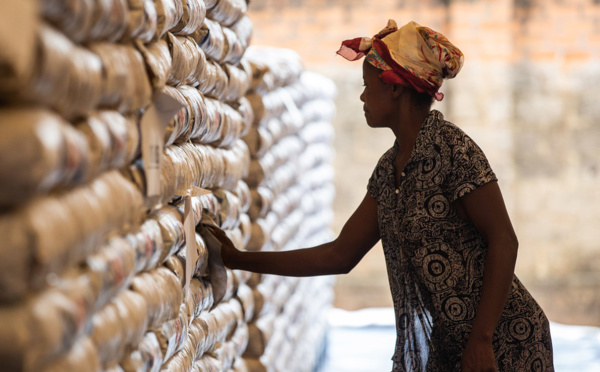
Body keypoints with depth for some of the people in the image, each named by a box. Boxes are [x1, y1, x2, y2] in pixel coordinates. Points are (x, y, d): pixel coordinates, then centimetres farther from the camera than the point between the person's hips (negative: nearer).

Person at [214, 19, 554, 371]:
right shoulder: (388, 169, 9)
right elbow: (340, 255, 12)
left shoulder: (452, 149, -14)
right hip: (446, 343, 8)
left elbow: (503, 241, -17)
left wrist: (480, 341, -21)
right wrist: (239, 259, 13)